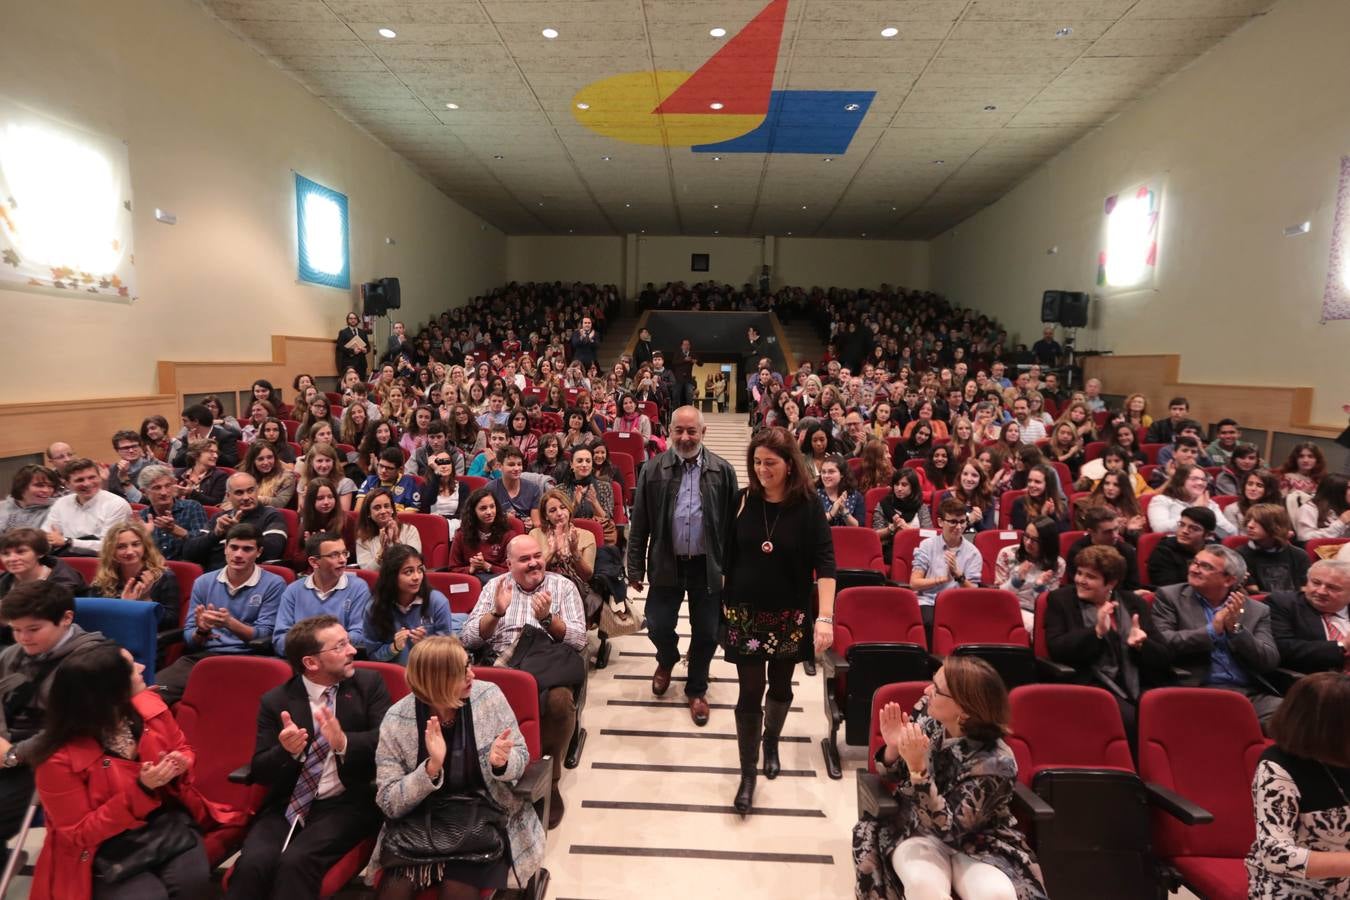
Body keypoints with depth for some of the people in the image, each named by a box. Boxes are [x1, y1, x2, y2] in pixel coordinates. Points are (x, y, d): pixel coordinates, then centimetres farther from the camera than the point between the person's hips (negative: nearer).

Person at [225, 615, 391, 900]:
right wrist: (287, 751, -21)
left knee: (296, 861, -26)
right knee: (252, 864, -26)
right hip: (287, 805, 2)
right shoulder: (275, 701, 2)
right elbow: (259, 772, 1)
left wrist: (344, 743, -27)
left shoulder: (369, 683, 0)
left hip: (347, 804, -1)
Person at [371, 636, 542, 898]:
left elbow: (521, 757, -1)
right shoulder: (397, 721, -12)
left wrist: (501, 763, -24)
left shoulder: (489, 696, -9)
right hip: (422, 821, 1)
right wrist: (431, 768, -27)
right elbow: (389, 803, -11)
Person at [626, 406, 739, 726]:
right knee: (658, 626, 7)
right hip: (667, 564, 0)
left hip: (708, 566, 0)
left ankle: (696, 689, 34)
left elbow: (732, 523, -1)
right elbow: (639, 524, 0)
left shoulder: (723, 470, -5)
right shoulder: (653, 469, -4)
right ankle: (667, 660, 43)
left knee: (706, 633, 9)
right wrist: (635, 568, 0)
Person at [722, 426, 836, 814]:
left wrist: (825, 616, -23)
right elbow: (726, 555, 3)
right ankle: (748, 773, 17)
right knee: (750, 692, 3)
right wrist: (718, 603, 5)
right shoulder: (742, 501, -5)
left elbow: (825, 563, -14)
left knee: (781, 685, 17)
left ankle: (771, 741, 45)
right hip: (745, 612, 0)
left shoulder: (807, 506, -11)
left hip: (789, 614, 0)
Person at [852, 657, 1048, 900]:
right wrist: (893, 747, -21)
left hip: (973, 844, -1)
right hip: (915, 832, 2)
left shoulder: (995, 762, -23)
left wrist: (917, 767, -38)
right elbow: (891, 778, 2)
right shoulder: (926, 713, -11)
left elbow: (948, 829, -26)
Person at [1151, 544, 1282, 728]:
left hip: (1251, 694, 4)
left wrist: (1236, 628, -8)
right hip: (1198, 693, -4)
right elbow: (1161, 642, -7)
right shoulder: (1170, 596, 6)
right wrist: (1211, 630, -8)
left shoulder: (1257, 610, 14)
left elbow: (1270, 661, 5)